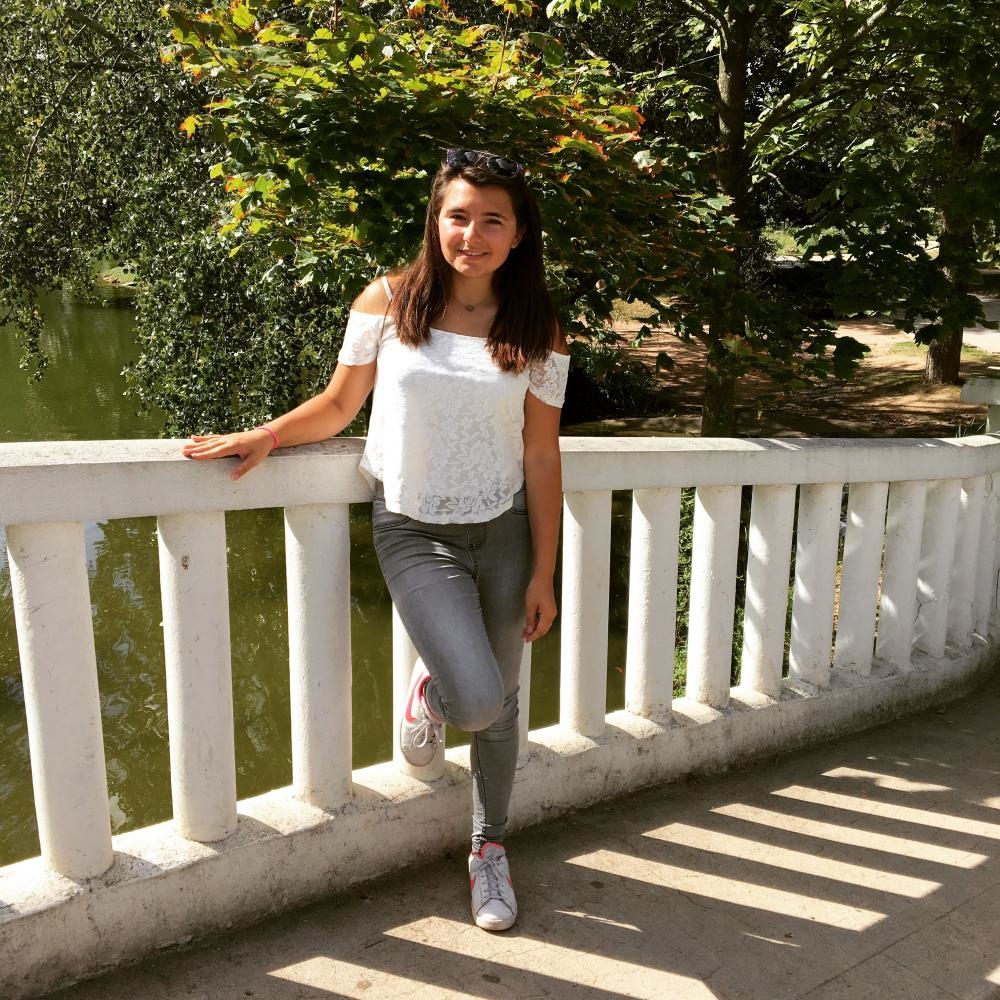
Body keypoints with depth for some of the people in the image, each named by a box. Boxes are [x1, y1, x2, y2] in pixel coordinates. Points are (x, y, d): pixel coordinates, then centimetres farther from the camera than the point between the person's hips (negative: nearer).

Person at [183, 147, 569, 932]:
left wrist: (543, 574, -2)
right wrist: (264, 436, -12)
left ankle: (490, 848, 40)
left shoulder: (536, 330, -2)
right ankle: (430, 689, 23)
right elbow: (338, 405, 5)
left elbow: (541, 457, -2)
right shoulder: (389, 301, -4)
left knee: (500, 705, 13)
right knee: (475, 701, -17)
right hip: (413, 531, -2)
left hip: (504, 533, 2)